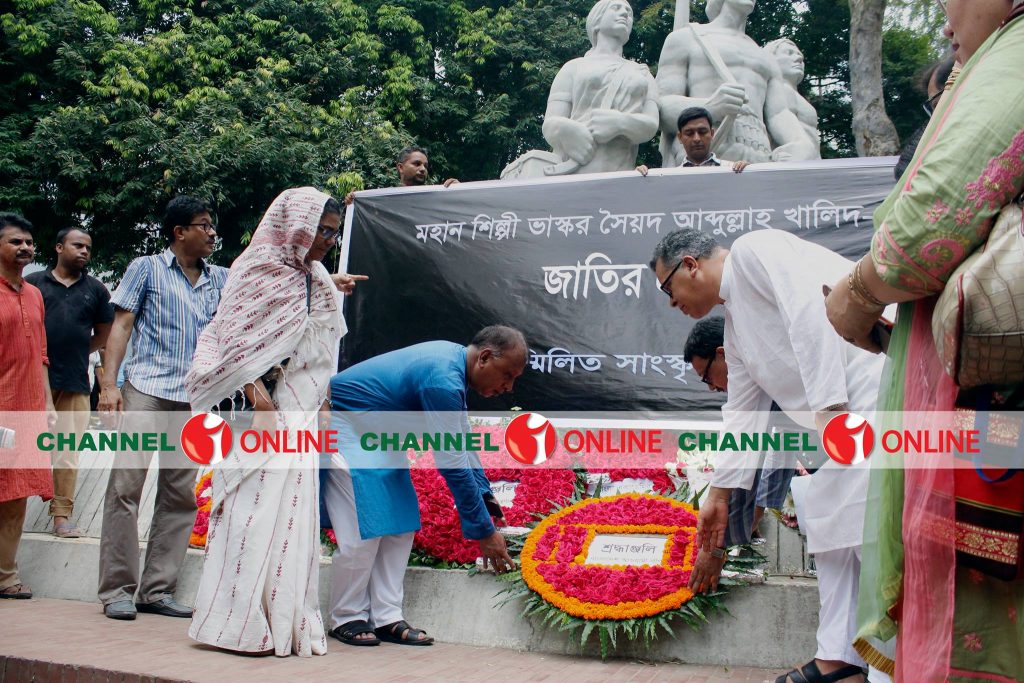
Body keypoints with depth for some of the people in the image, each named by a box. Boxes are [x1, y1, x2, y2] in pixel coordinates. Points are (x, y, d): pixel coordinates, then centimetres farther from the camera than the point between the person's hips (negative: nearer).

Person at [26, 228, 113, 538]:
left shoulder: (96, 289, 11)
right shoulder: (34, 282, 6)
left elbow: (104, 334, 15)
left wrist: (74, 351, 9)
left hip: (75, 383, 2)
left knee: (68, 454, 3)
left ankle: (62, 515, 9)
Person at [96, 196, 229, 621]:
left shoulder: (220, 279, 17)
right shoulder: (146, 268, 7)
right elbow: (121, 325, 3)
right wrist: (108, 384, -7)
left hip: (194, 400, 4)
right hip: (145, 391, -4)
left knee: (180, 494, 3)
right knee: (126, 485, -8)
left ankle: (157, 590, 10)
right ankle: (117, 590, -1)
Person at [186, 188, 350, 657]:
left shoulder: (314, 279, 17)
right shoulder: (258, 267, -3)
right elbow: (235, 337, -10)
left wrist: (324, 401, 13)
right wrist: (257, 394, -19)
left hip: (302, 410, 7)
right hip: (262, 407, -7)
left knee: (294, 509, 6)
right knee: (255, 506, -8)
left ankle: (287, 618, 13)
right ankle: (240, 621, 1)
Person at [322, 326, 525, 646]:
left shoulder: (454, 359, -1)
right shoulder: (442, 381, -30)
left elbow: (462, 439, 12)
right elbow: (453, 465, -28)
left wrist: (485, 495, 11)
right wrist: (485, 532, -20)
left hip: (378, 434, 10)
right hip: (344, 425, -10)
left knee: (401, 526, 4)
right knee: (364, 531, -11)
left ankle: (386, 618, 7)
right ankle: (347, 618, 6)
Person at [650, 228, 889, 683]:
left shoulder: (754, 250, -5)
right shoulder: (735, 327, 22)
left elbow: (810, 309, -19)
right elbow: (742, 414, 26)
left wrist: (829, 404, -25)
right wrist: (718, 496, 28)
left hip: (881, 379, -10)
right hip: (845, 413, 10)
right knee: (828, 515, 10)